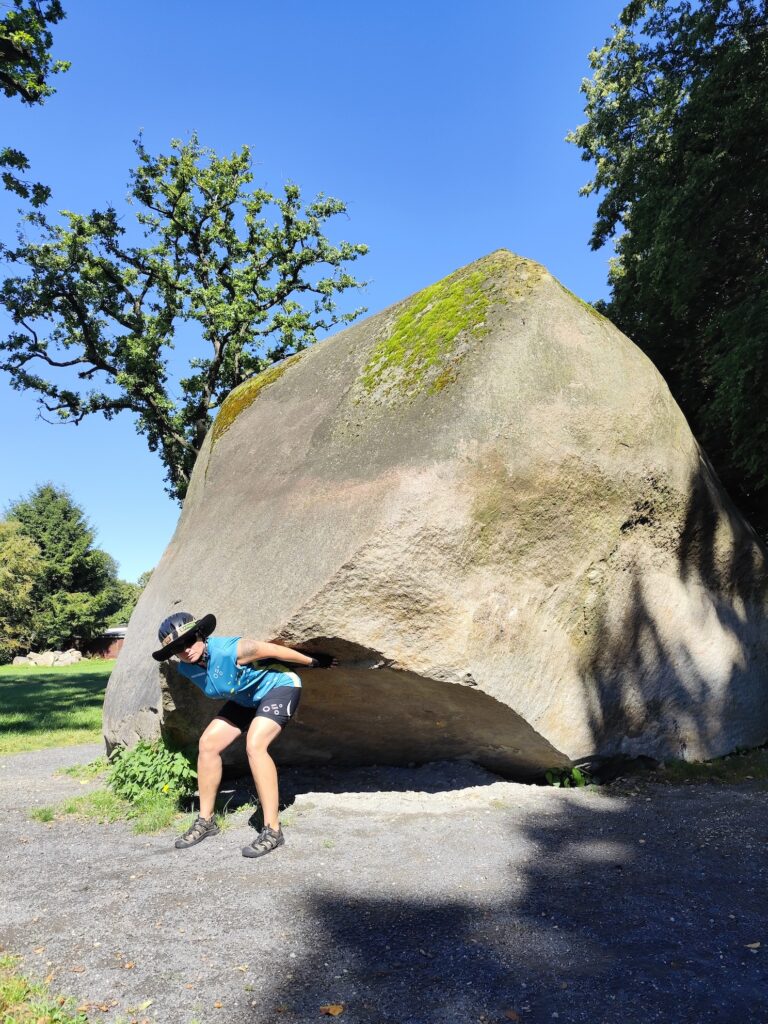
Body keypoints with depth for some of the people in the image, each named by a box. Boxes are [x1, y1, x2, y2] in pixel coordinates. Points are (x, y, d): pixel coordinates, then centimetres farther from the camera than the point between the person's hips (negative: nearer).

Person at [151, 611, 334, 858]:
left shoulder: (229, 649, -33)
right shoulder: (185, 668, -11)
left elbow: (273, 649, -22)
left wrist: (313, 661, -11)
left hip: (279, 685, -8)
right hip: (246, 698, 8)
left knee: (255, 745, -28)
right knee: (208, 744, -1)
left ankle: (272, 830, -21)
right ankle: (206, 821, 14)